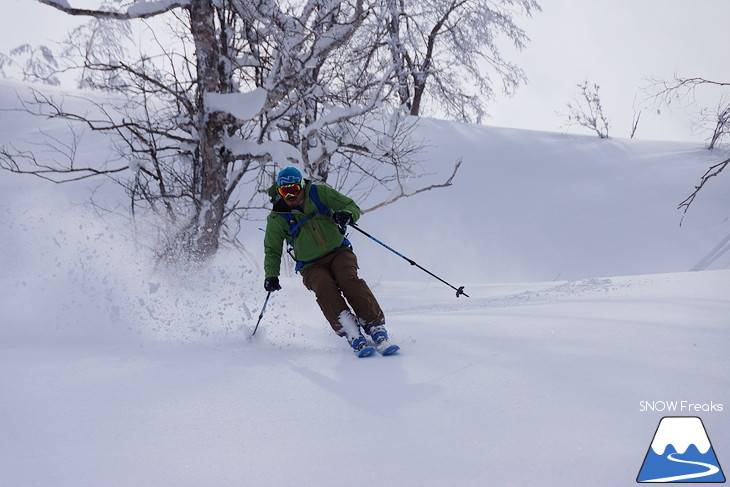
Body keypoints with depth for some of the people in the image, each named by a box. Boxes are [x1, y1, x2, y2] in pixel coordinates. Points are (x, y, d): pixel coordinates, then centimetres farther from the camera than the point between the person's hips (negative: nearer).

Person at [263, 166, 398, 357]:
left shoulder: (319, 193, -2)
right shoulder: (277, 218, 0)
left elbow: (353, 207, 1)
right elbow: (272, 250, 12)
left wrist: (347, 215, -23)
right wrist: (271, 275, -4)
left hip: (339, 252, 0)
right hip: (312, 266, 0)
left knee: (349, 279, -31)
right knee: (324, 288, -33)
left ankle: (377, 330, -35)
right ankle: (354, 337, -41)